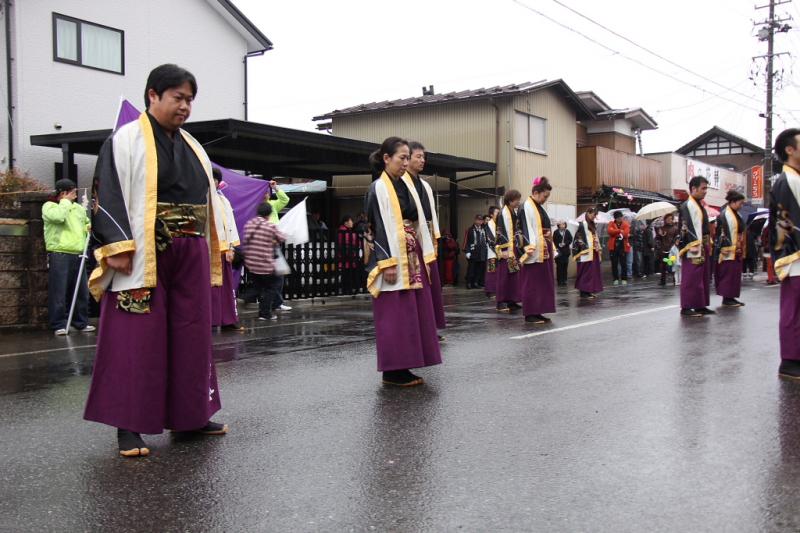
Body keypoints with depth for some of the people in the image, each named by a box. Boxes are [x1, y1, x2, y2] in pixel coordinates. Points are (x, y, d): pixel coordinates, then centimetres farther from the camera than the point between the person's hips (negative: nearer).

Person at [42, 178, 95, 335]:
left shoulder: (78, 207, 19)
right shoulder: (49, 206, 1)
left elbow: (87, 223, 34)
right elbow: (59, 216, -21)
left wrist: (89, 227, 11)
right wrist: (65, 201, -5)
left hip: (78, 255, 6)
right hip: (59, 255, -6)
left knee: (81, 292, 8)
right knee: (59, 292, -6)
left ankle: (81, 322, 18)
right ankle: (59, 325, 0)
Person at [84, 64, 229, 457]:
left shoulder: (192, 147, 16)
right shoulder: (126, 140, -3)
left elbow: (208, 198, 19)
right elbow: (108, 194, -10)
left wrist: (216, 247, 14)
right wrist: (117, 247, -19)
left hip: (191, 255, 7)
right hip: (143, 256, -6)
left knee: (191, 334, 9)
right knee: (138, 338, -4)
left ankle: (190, 415, 20)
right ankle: (128, 425, 4)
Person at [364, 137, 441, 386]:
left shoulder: (406, 186, 14)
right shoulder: (378, 189, -8)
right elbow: (378, 228, -14)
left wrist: (423, 256, 11)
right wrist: (387, 263, -20)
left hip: (413, 258, 8)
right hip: (394, 260, -8)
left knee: (413, 313, 8)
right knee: (394, 315, -4)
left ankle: (402, 367, 15)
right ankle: (392, 371, 3)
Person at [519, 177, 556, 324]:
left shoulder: (538, 208, 17)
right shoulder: (527, 207, -10)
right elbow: (527, 230, -18)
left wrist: (550, 248, 11)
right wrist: (530, 249, -24)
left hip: (544, 251, 9)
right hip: (535, 252, -9)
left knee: (543, 282, 10)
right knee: (532, 282, -5)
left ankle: (537, 312, 15)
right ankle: (530, 314, 0)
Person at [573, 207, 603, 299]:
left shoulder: (593, 225, 16)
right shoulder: (583, 225, -9)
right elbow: (579, 238, -14)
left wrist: (599, 249, 16)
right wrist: (585, 248, -19)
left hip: (594, 253, 9)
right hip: (586, 253, -9)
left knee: (594, 271, 9)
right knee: (586, 272, -7)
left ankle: (590, 291, 15)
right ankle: (584, 292, -4)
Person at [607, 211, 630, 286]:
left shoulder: (626, 224, 4)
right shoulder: (611, 224, 7)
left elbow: (626, 234, -11)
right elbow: (610, 231, -14)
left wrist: (615, 233, -11)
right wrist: (620, 231, -21)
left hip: (623, 246, -1)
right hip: (613, 246, 1)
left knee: (623, 263, 0)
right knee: (614, 264, 5)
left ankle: (624, 279, 7)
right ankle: (616, 279, 13)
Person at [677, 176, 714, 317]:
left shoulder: (699, 205, 18)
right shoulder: (687, 206, -13)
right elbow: (688, 229, -19)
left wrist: (707, 247, 17)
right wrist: (695, 249, -24)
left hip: (703, 247, 10)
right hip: (694, 249, -10)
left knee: (704, 278, 12)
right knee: (691, 278, -6)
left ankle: (700, 306, 19)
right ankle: (686, 307, -1)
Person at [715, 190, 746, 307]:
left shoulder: (735, 214, 15)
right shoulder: (725, 215, -13)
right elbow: (725, 232, -19)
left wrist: (739, 247, 13)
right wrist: (732, 247, -21)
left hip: (736, 250, 9)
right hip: (728, 250, -9)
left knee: (735, 274, 10)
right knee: (728, 274, -6)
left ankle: (731, 297, 15)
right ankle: (726, 298, -1)